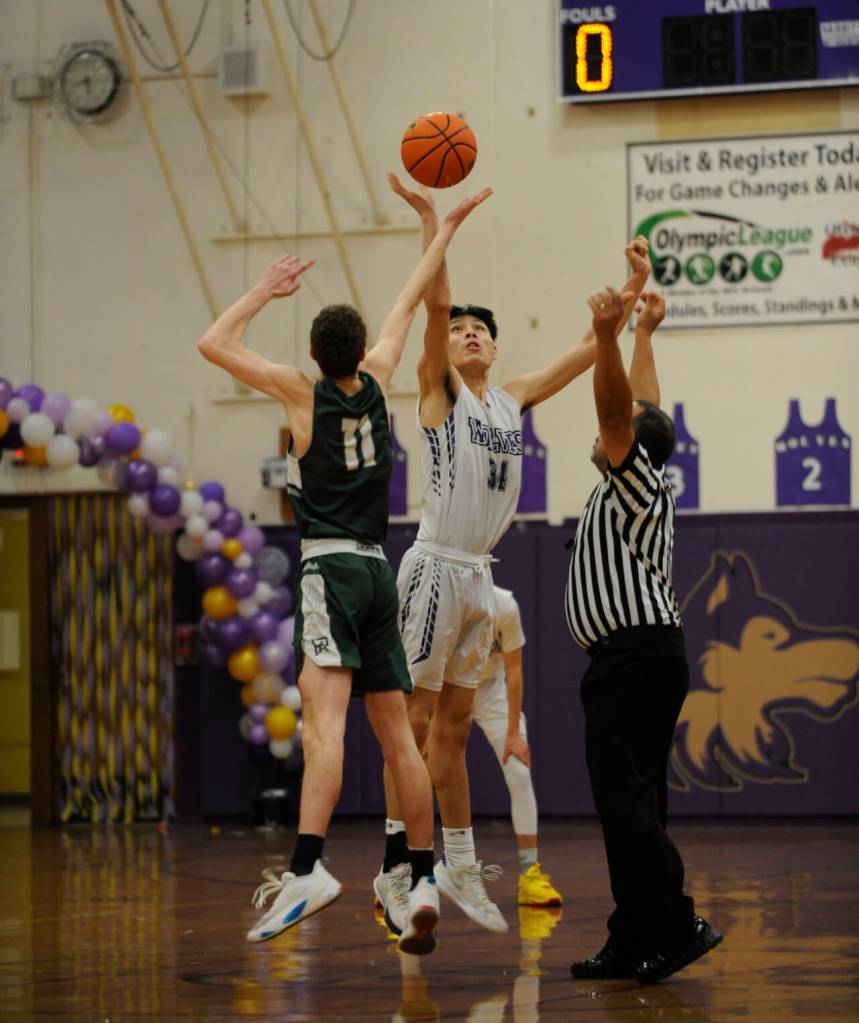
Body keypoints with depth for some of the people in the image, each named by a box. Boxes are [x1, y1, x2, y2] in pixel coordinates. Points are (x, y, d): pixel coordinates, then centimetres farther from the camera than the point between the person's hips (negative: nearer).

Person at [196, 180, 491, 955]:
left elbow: (213, 343, 0)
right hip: (377, 569, 6)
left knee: (325, 717, -22)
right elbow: (410, 303, 23)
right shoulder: (375, 383, 9)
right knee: (396, 732, 7)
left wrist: (267, 290, 10)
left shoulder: (304, 393, -3)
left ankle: (308, 868, -36)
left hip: (329, 567, -6)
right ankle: (424, 879, 7)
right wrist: (447, 227, 32)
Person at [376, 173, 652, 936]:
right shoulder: (438, 391, -5)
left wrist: (634, 291, 9)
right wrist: (432, 222, -28)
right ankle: (397, 866, -2)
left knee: (454, 725, 13)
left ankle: (461, 865, 17)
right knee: (416, 720, -5)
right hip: (435, 568, -6)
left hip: (479, 576, 6)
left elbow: (587, 352, 16)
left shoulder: (514, 401, 12)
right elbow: (436, 305, -19)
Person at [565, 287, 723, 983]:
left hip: (633, 658, -10)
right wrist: (643, 335, 41)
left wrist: (609, 336, -33)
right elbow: (641, 408, 31)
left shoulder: (637, 486, -5)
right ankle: (634, 945, 6)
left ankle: (675, 925, -21)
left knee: (625, 802, -16)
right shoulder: (642, 488, 19)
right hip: (637, 658, 10)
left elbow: (620, 411, -21)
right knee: (631, 806, 7)